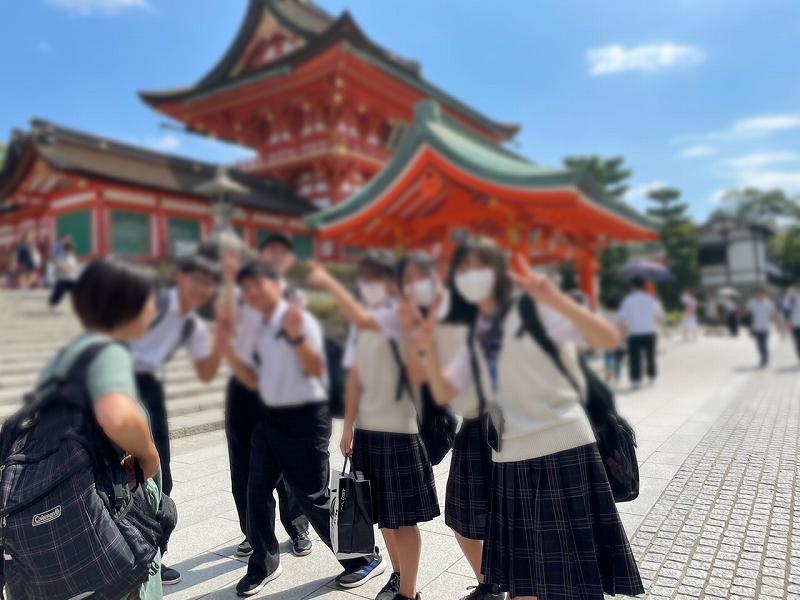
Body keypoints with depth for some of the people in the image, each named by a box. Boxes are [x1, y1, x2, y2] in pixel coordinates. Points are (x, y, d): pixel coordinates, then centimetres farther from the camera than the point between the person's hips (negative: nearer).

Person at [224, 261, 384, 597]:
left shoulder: (300, 319, -15)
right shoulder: (257, 329, 7)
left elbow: (317, 371, -21)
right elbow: (254, 380, 11)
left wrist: (296, 336, -35)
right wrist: (228, 349, 0)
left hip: (304, 419, -7)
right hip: (269, 417, 7)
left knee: (313, 498, 2)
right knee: (257, 491, 10)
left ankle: (366, 559, 21)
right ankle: (263, 564, 32)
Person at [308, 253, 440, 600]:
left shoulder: (399, 315, -10)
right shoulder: (361, 325, 11)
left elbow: (361, 319, -30)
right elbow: (355, 379, 9)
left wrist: (328, 282, -20)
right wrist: (348, 426, 7)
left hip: (400, 428, -7)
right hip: (368, 427, 7)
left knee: (404, 517, 1)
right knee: (382, 513, 16)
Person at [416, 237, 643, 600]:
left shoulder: (536, 311, -6)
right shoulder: (476, 335, 11)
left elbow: (609, 339, -18)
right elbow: (443, 393, 9)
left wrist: (556, 300, -31)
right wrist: (429, 349, -8)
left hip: (563, 449, -5)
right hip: (509, 459, 6)